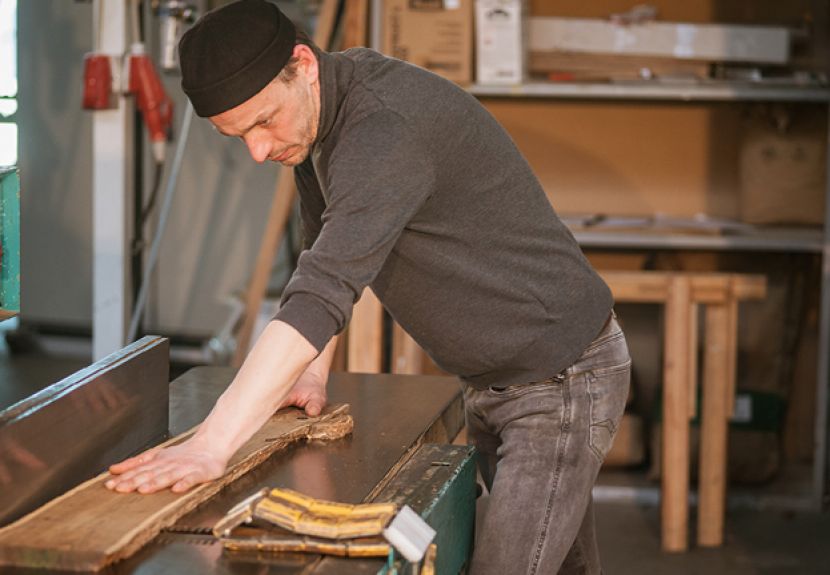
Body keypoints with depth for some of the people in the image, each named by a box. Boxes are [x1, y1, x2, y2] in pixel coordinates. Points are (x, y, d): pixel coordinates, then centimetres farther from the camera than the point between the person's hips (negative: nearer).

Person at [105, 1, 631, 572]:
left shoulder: (386, 128, -30)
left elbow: (324, 290, -40)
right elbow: (326, 261, 16)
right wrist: (315, 371, 3)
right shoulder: (312, 117, 1)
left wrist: (211, 444, -44)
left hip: (563, 379, -10)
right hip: (492, 384, 10)